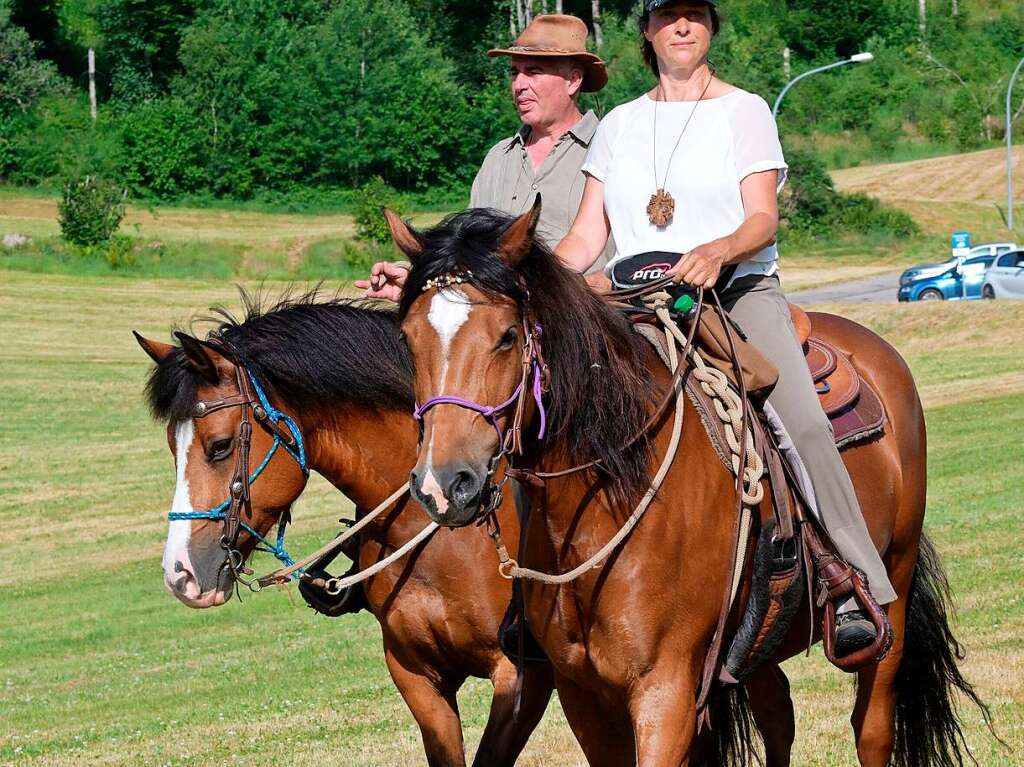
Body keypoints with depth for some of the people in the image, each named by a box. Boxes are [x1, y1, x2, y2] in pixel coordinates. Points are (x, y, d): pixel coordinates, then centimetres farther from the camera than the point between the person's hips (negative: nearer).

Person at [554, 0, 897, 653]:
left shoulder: (744, 111, 7)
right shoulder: (619, 125, 17)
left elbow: (764, 219, -5)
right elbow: (586, 238, 13)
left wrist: (718, 250, -27)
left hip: (739, 289, -3)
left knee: (802, 424, -27)